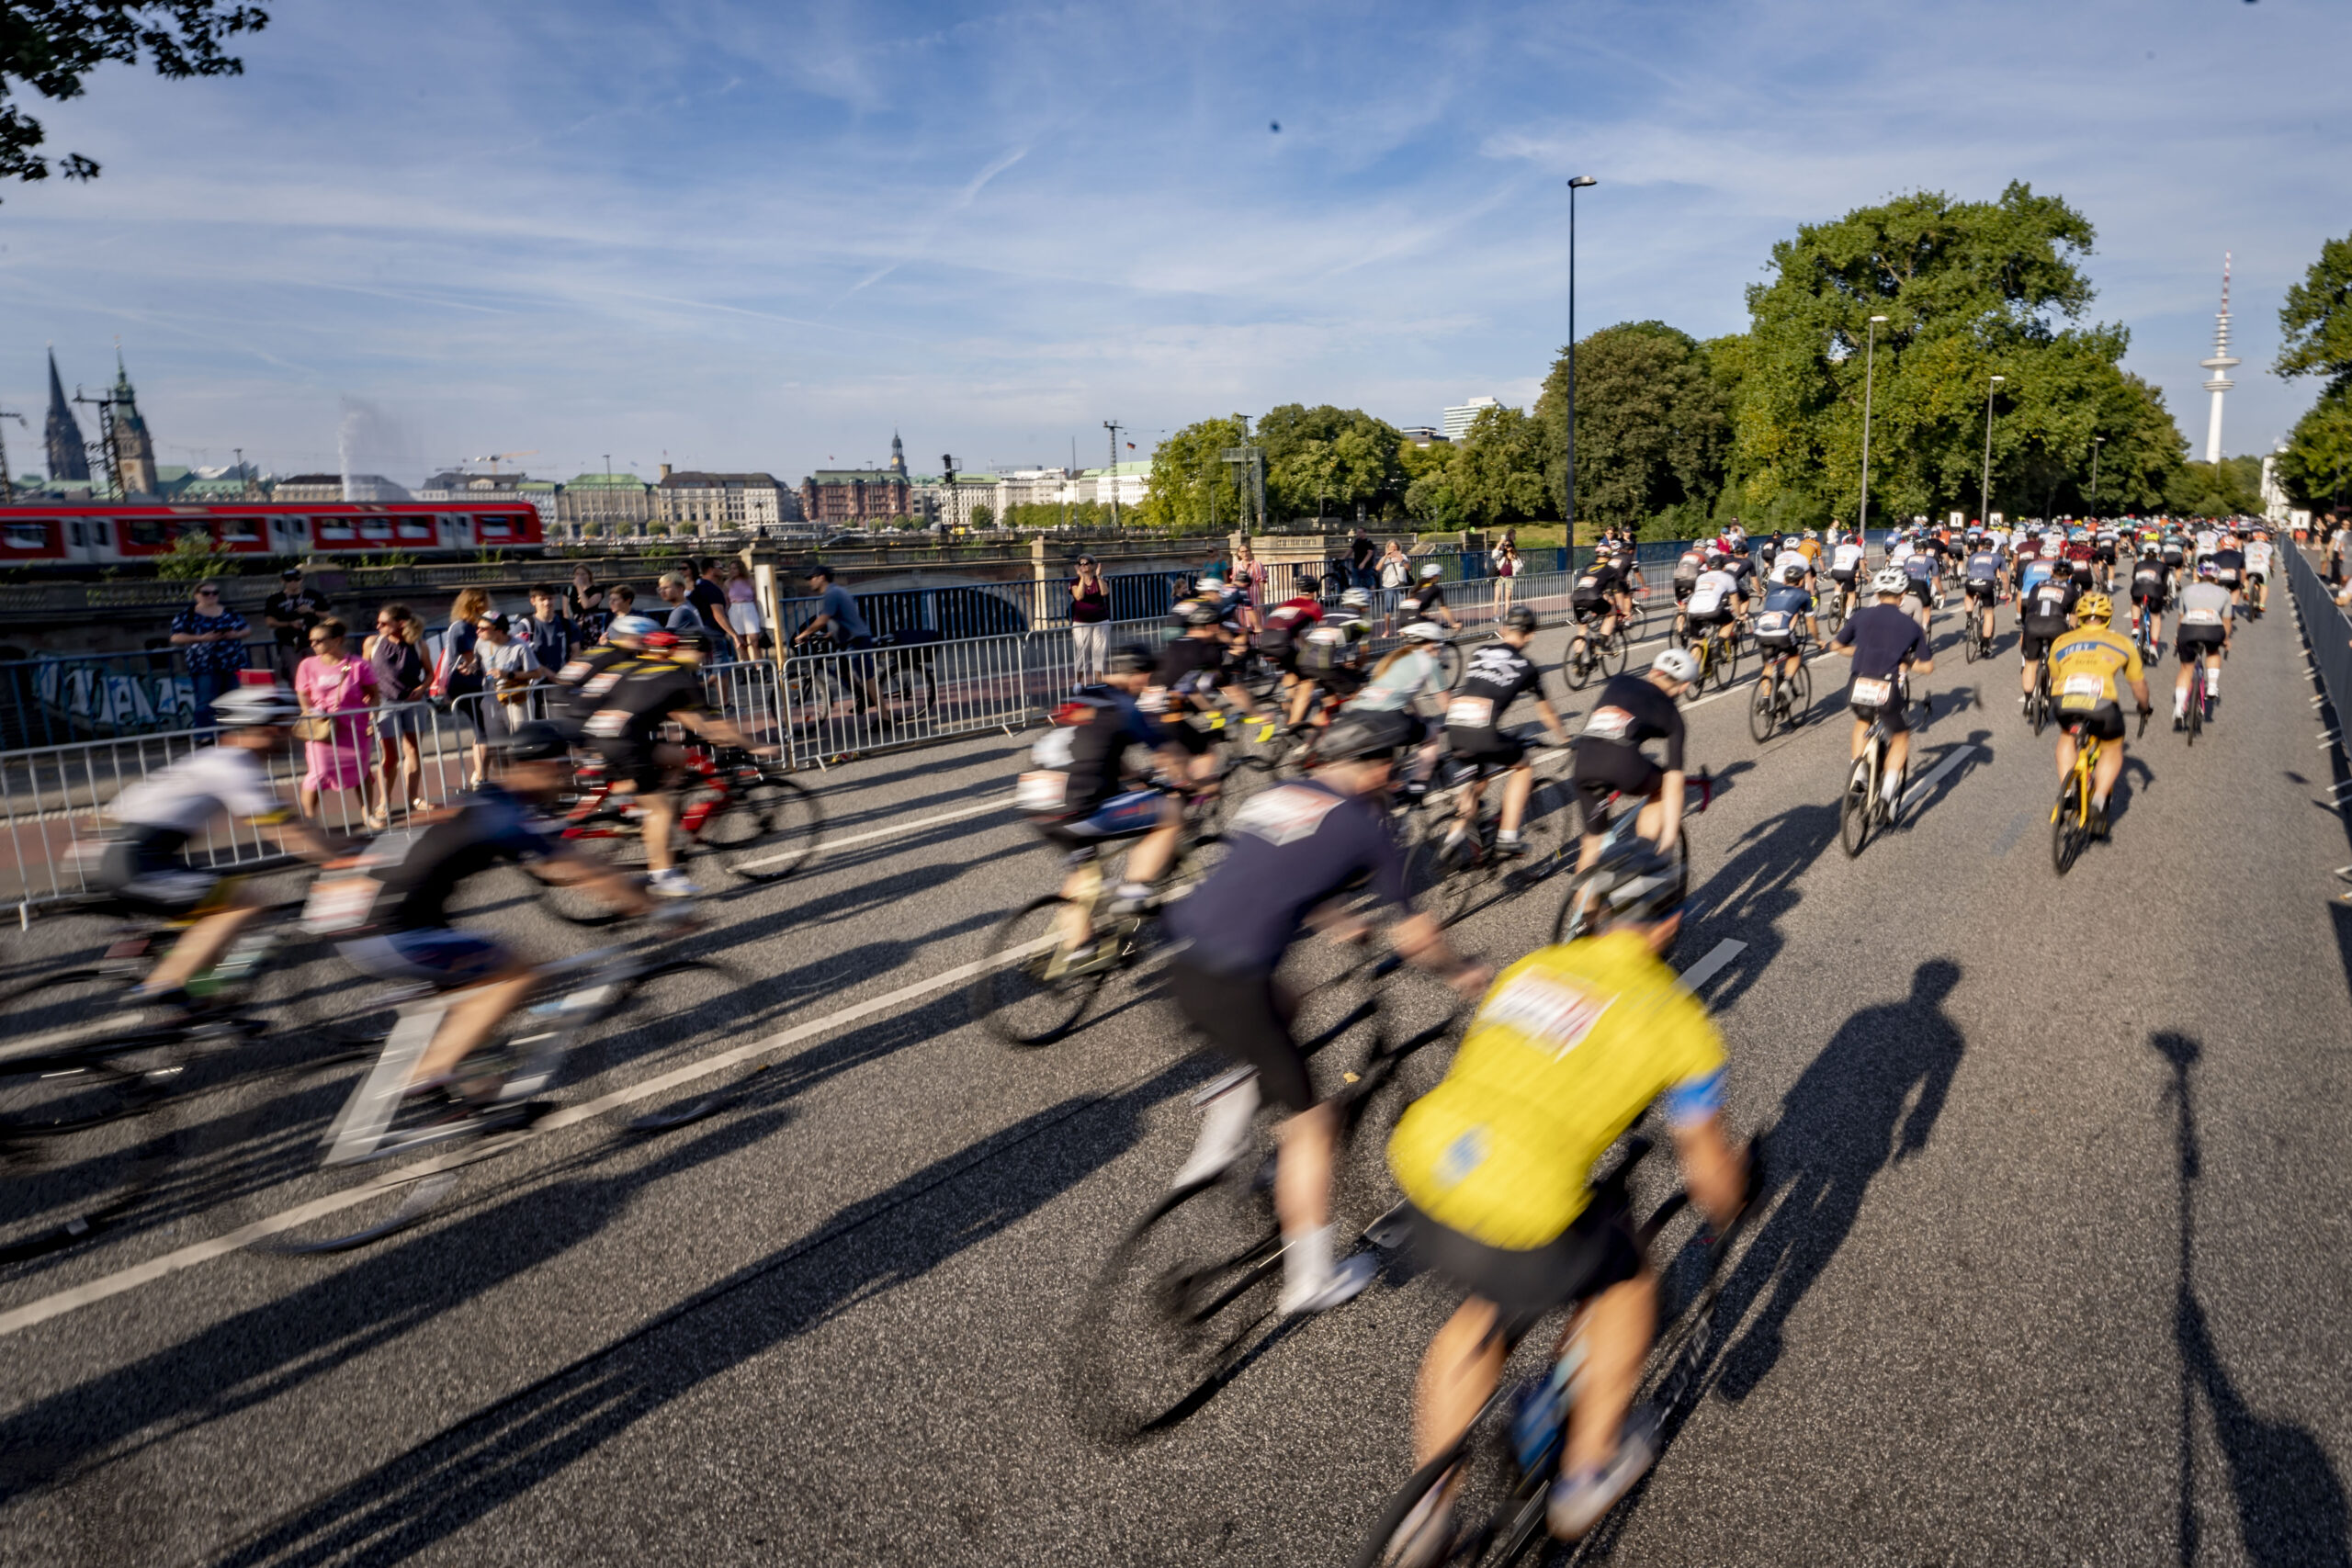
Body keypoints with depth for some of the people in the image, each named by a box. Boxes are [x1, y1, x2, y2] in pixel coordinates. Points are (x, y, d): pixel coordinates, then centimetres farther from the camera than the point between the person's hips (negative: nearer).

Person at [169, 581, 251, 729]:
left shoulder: (230, 613, 12)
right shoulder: (187, 615, 2)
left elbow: (245, 630, 17)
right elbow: (176, 638, -4)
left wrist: (237, 634, -6)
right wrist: (202, 638, -17)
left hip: (233, 664, 4)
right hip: (205, 666, -4)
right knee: (205, 704, -7)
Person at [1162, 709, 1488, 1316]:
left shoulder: (1276, 794, 19)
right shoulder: (1364, 823, 2)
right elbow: (1412, 935, 10)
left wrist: (1333, 920, 50)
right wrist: (1463, 973, 29)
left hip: (1181, 959, 8)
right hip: (1230, 983, -7)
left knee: (1276, 1014, 36)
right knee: (1310, 1122, 9)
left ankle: (1217, 1148, 33)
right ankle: (1309, 1280, 19)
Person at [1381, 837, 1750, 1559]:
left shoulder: (1530, 967, 18)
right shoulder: (1678, 1019, 5)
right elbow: (1710, 1168, 17)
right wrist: (1727, 1208, 40)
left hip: (1420, 1165, 5)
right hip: (1520, 1224, -5)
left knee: (1485, 1313, 32)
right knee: (1627, 1282, 27)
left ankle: (1426, 1514, 39)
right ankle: (1588, 1471, 41)